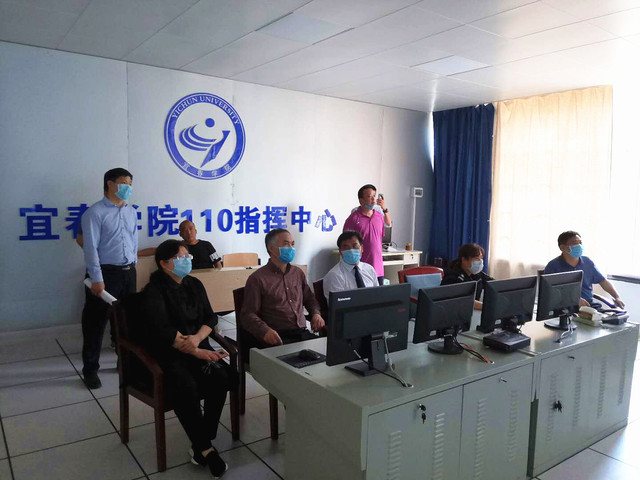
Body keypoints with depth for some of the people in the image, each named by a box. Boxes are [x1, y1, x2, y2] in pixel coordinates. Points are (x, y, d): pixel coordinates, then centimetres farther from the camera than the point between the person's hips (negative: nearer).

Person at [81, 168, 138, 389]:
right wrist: (97, 278, -17)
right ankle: (90, 369, 16)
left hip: (128, 272, 6)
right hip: (105, 272, -6)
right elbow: (91, 247, -13)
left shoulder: (131, 211, 11)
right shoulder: (95, 212, -9)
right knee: (96, 322, 3)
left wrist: (132, 265, 14)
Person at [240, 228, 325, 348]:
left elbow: (310, 299, 33)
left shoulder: (298, 273, 19)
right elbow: (248, 314, -3)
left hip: (302, 333, 6)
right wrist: (265, 331, -22)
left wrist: (316, 314, 10)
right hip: (277, 338, -6)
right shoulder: (257, 278, 1)